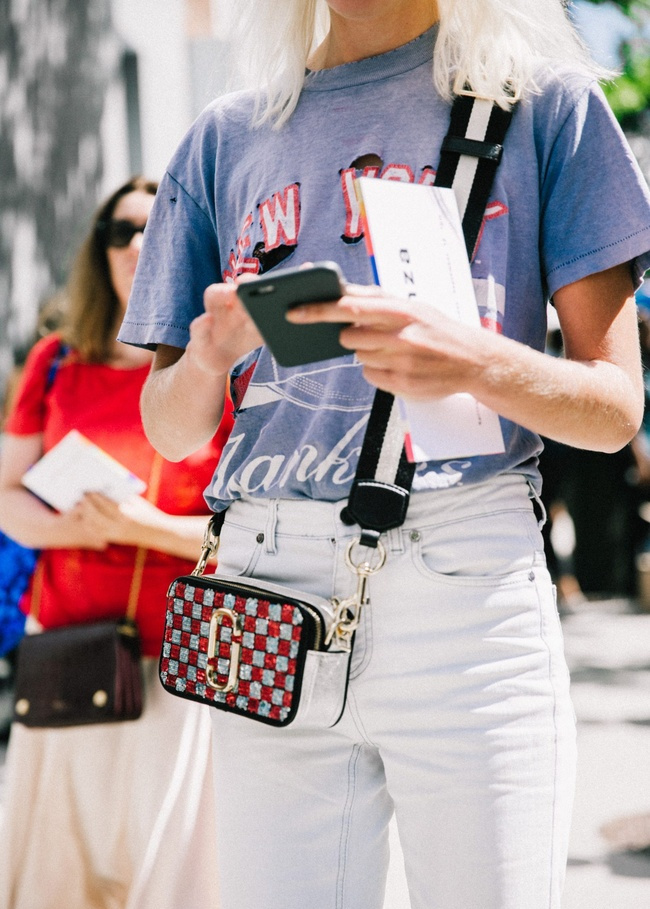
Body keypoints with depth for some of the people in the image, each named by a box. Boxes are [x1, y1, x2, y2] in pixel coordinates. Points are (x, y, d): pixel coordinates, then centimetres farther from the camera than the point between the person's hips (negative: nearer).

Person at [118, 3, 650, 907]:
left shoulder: (545, 103, 7)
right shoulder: (227, 139, 16)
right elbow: (170, 431, 18)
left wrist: (476, 363, -17)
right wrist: (207, 357, -6)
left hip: (465, 583, -2)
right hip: (269, 579, 3)